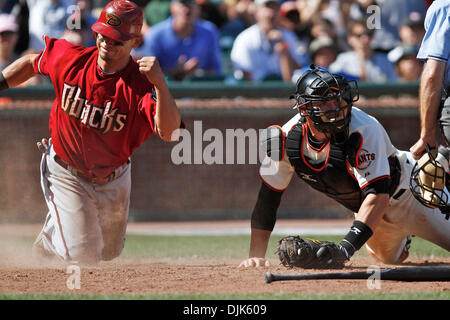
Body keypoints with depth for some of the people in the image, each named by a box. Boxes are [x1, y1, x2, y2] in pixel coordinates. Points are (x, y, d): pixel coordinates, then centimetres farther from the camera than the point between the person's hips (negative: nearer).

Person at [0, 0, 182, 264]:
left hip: (113, 180, 1)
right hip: (65, 173, -1)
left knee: (109, 252, 22)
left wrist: (160, 83, -54)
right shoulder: (70, 58, -19)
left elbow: (170, 133, -43)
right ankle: (51, 237, 23)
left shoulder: (140, 85, -28)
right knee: (84, 256, -11)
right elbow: (32, 63, 4)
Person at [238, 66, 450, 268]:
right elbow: (268, 198, -13)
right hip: (367, 208, 5)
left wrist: (348, 245, -57)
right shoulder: (287, 138, -23)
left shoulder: (364, 130, -39)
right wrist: (256, 255, -17)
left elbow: (378, 195, -47)